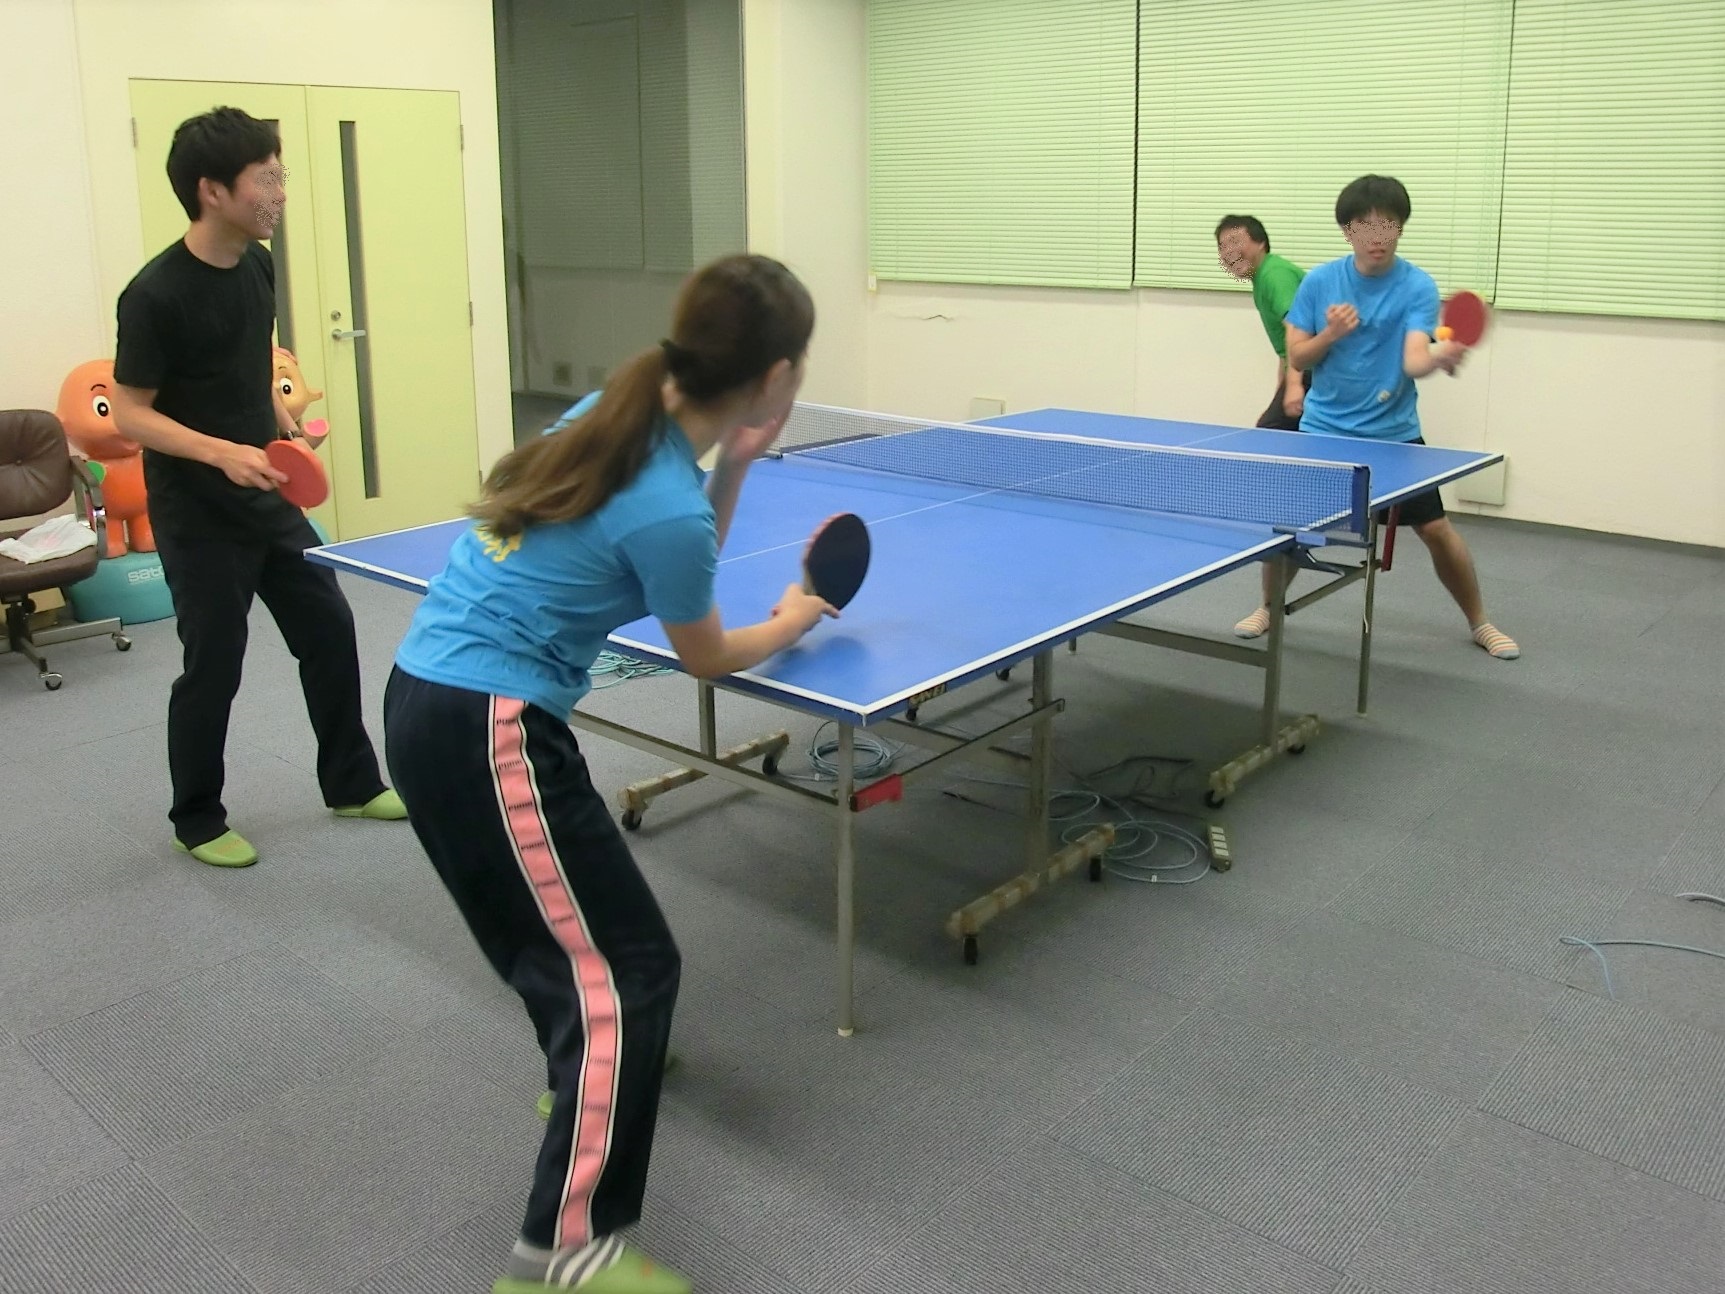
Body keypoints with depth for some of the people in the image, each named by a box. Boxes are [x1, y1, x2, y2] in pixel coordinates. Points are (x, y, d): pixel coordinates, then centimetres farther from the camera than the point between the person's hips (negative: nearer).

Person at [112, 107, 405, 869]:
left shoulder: (257, 267, 2)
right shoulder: (155, 295, -20)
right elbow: (130, 413, -17)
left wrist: (286, 431, 10)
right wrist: (222, 453, -30)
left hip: (266, 496, 7)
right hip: (195, 513, -7)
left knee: (329, 629, 11)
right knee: (213, 666, 2)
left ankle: (350, 784, 27)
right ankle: (197, 822, 22)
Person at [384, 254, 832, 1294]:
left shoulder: (617, 417, 2)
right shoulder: (667, 508, -22)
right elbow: (706, 656, -1)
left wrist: (732, 468, 2)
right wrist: (793, 623, 18)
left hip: (431, 697, 10)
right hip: (488, 735, -10)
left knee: (570, 915, 30)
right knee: (630, 968, -2)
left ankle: (595, 1068, 55)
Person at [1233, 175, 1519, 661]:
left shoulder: (1418, 287, -10)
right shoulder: (1319, 282, -3)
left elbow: (1414, 359, -23)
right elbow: (1296, 357, -2)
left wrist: (1437, 357, -46)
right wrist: (1330, 334, -21)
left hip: (1395, 434, -1)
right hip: (1323, 429, 1)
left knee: (1436, 529, -1)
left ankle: (1479, 623, 19)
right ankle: (1270, 607, 26)